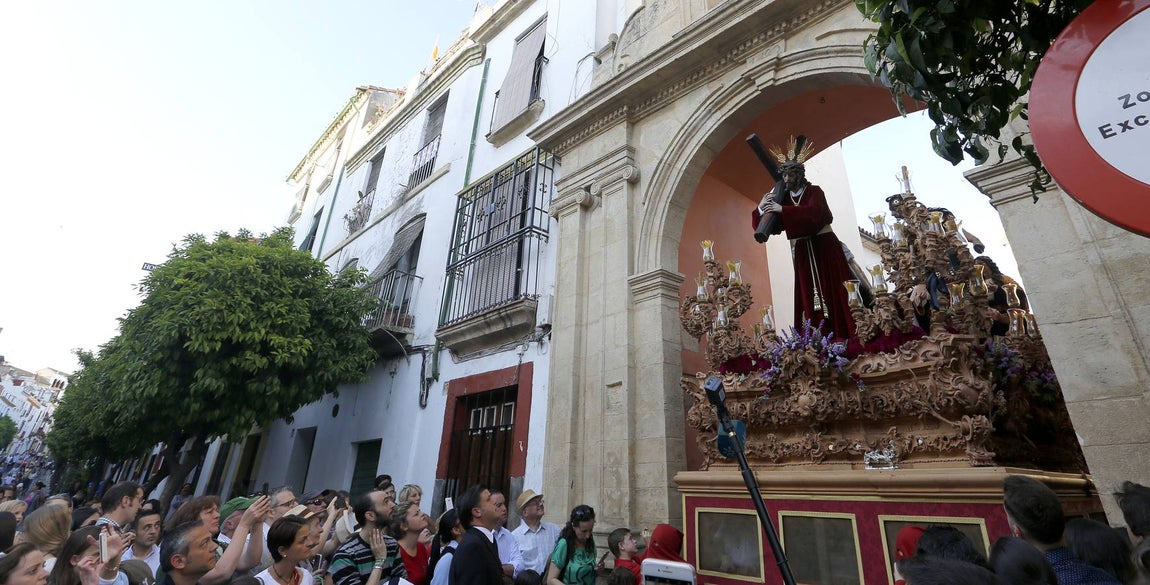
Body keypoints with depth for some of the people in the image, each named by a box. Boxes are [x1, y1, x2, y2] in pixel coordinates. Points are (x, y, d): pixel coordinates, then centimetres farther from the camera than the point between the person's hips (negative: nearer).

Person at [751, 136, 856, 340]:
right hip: (802, 252, 3)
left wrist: (783, 210, -31)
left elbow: (814, 212, -23)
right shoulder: (782, 199, 9)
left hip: (824, 246, -3)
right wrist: (760, 209, -17)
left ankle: (850, 332, -1)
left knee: (834, 289, -6)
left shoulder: (814, 191, -1)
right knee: (808, 295, -3)